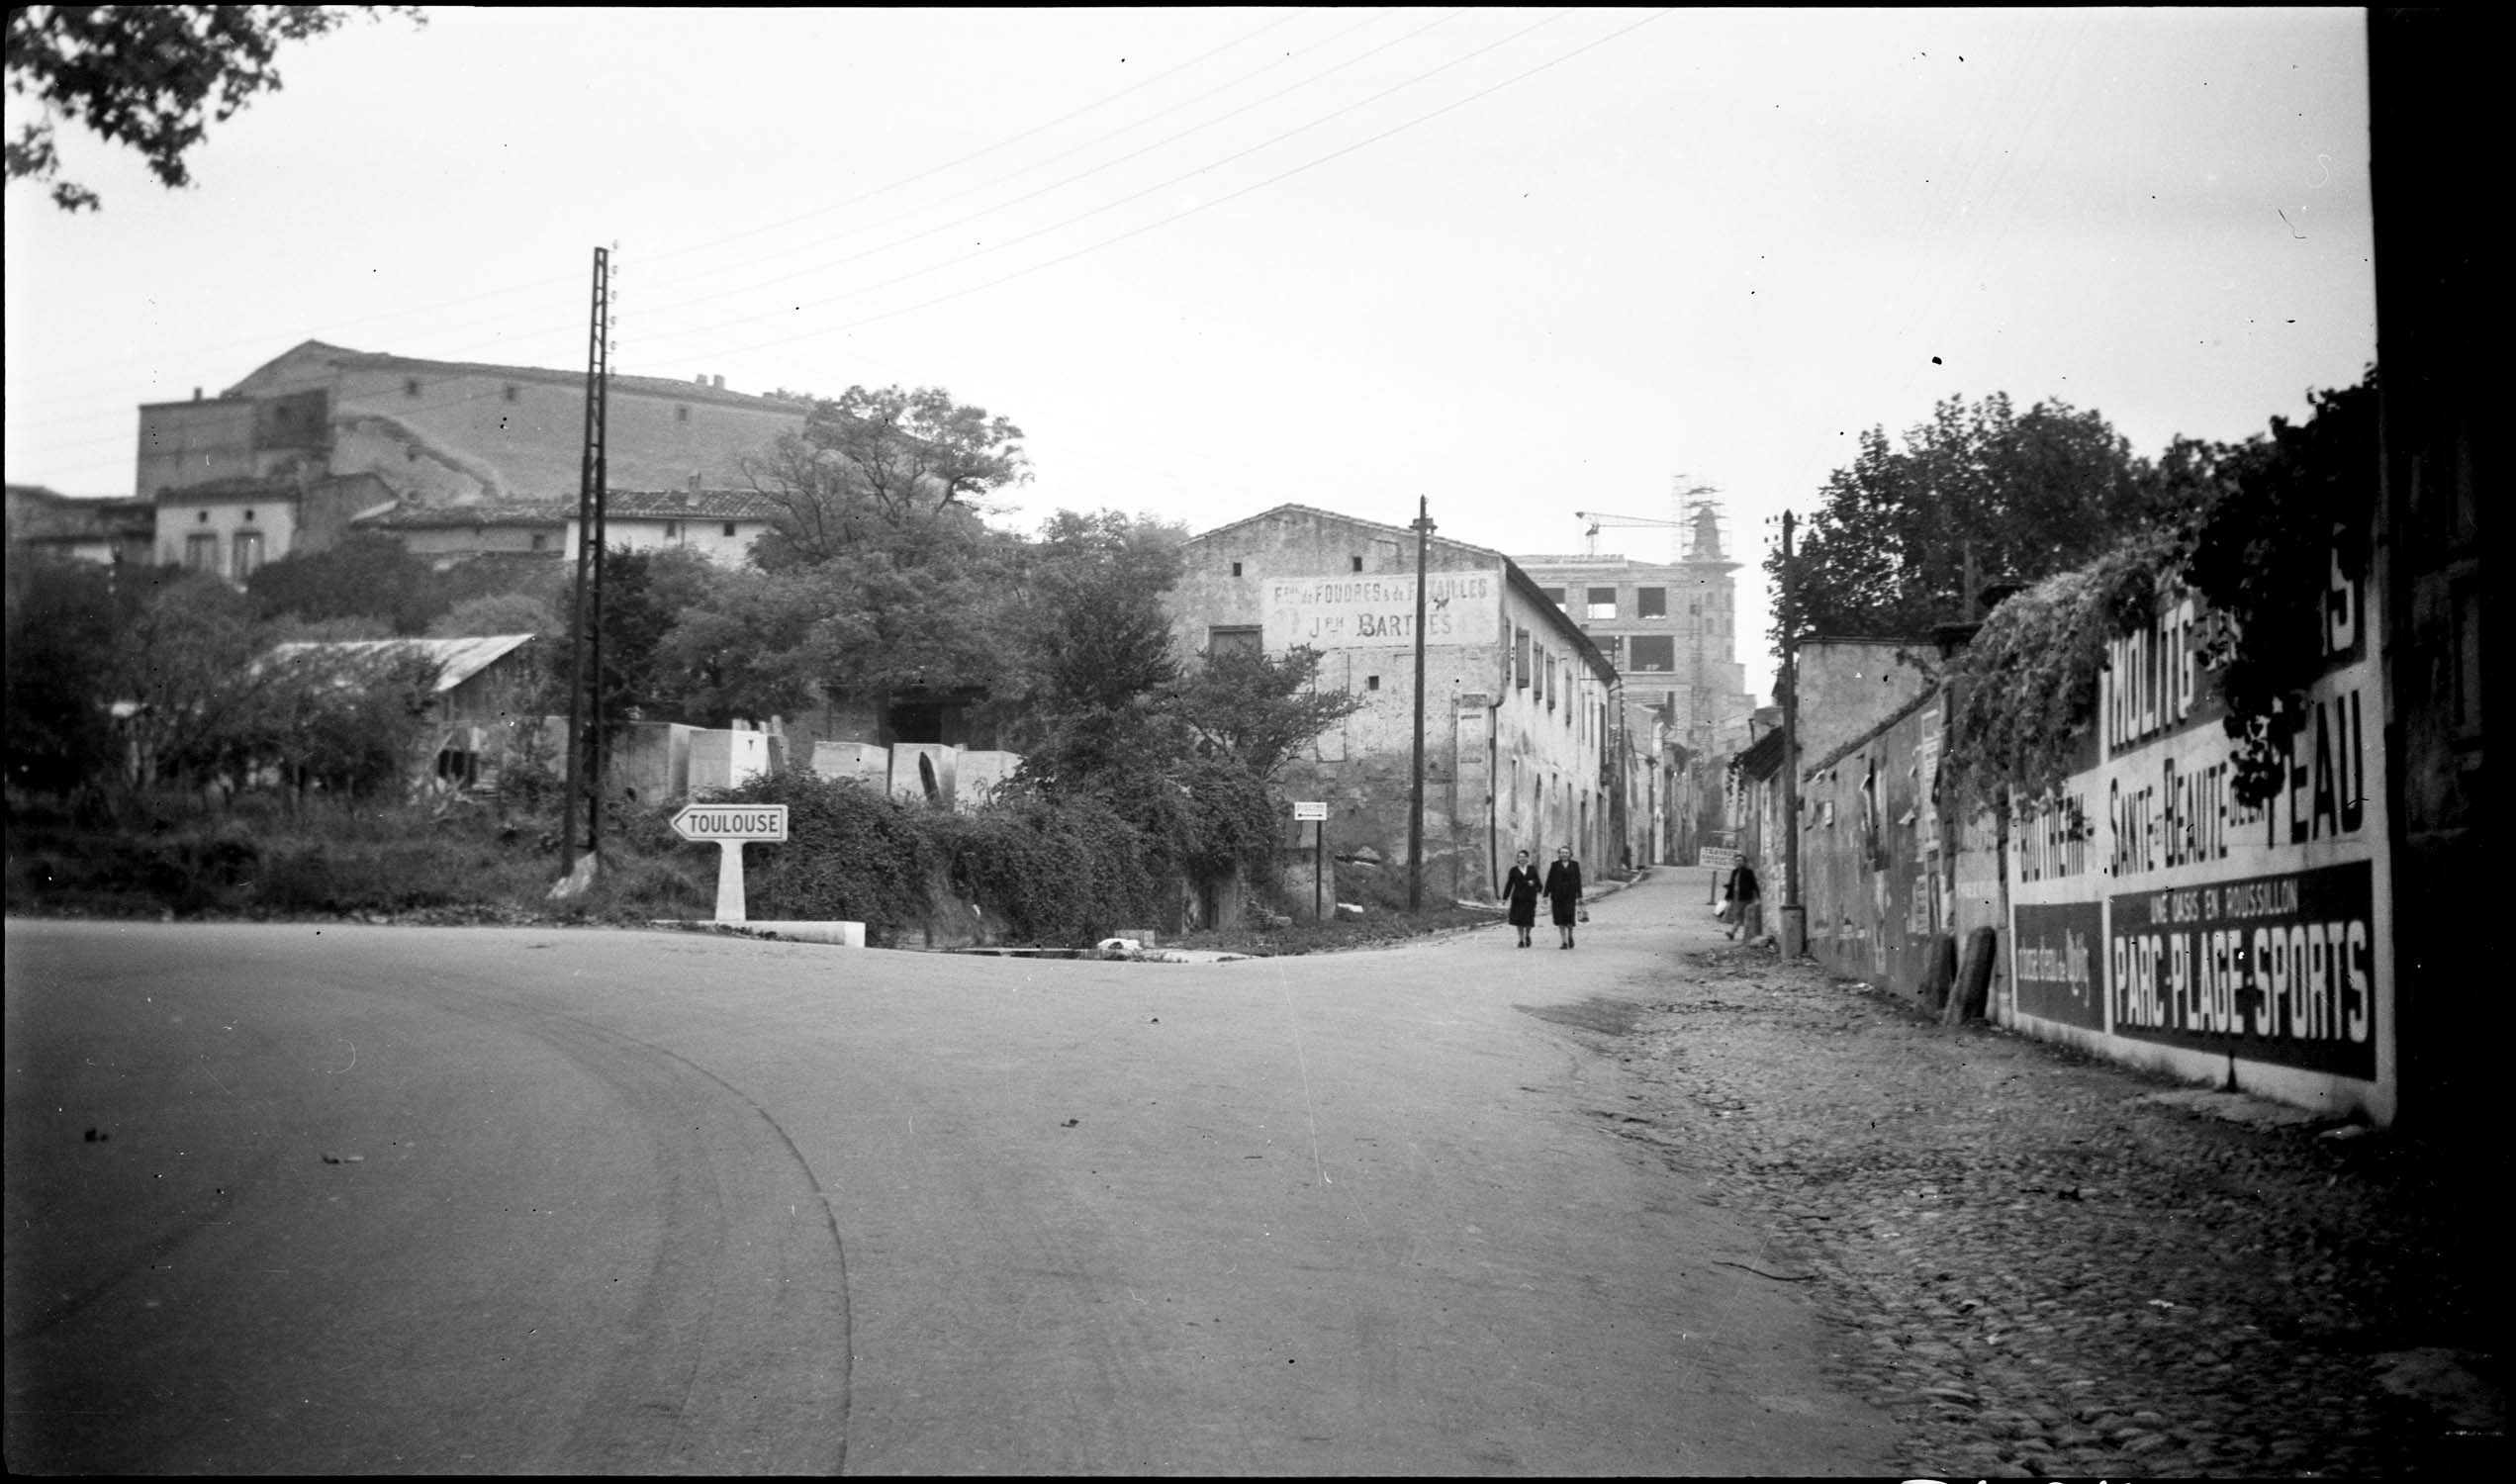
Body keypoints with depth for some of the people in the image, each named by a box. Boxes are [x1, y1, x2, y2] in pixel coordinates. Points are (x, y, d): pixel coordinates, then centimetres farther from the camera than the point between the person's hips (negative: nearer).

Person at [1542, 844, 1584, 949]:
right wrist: (1546, 896, -1)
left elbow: (1578, 881, 8)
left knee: (1569, 916, -12)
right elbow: (1549, 881, 4)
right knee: (1560, 918, -1)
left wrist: (1579, 897, 4)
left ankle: (1570, 936, 16)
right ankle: (1564, 941, 7)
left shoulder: (1575, 865, 8)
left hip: (1570, 895, -1)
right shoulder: (1555, 865, 6)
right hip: (1557, 895, 1)